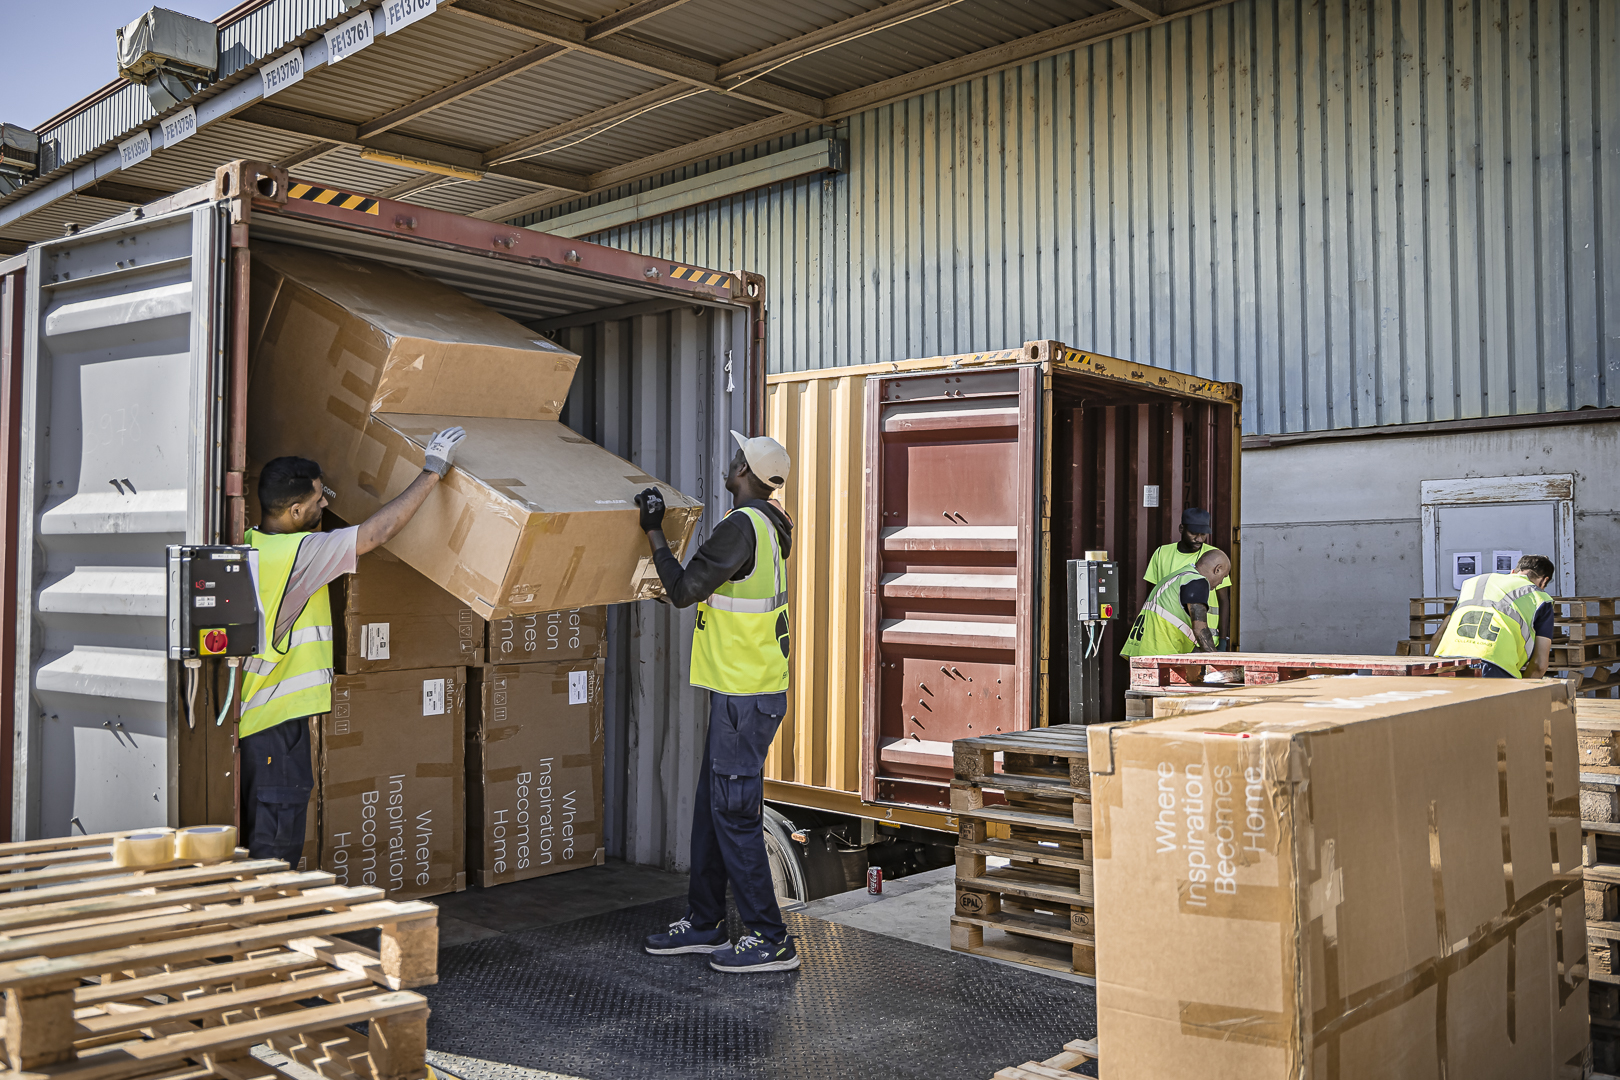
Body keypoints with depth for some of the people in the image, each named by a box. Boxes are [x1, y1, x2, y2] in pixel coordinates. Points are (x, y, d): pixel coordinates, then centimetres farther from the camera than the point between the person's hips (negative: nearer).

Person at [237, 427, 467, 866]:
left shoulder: (252, 545, 7)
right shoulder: (291, 554, -19)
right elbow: (377, 532, -18)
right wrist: (432, 471, -11)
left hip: (255, 716, 9)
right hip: (276, 724, -9)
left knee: (260, 841, 17)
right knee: (276, 854, -1)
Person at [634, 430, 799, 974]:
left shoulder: (741, 526, -18)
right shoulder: (764, 527, 14)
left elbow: (683, 590, -15)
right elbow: (704, 587, 23)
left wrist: (654, 531, -5)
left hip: (745, 697, -10)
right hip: (741, 690, 10)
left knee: (734, 812, -5)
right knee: (711, 807, 16)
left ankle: (770, 940, 1)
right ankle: (704, 924, 26)